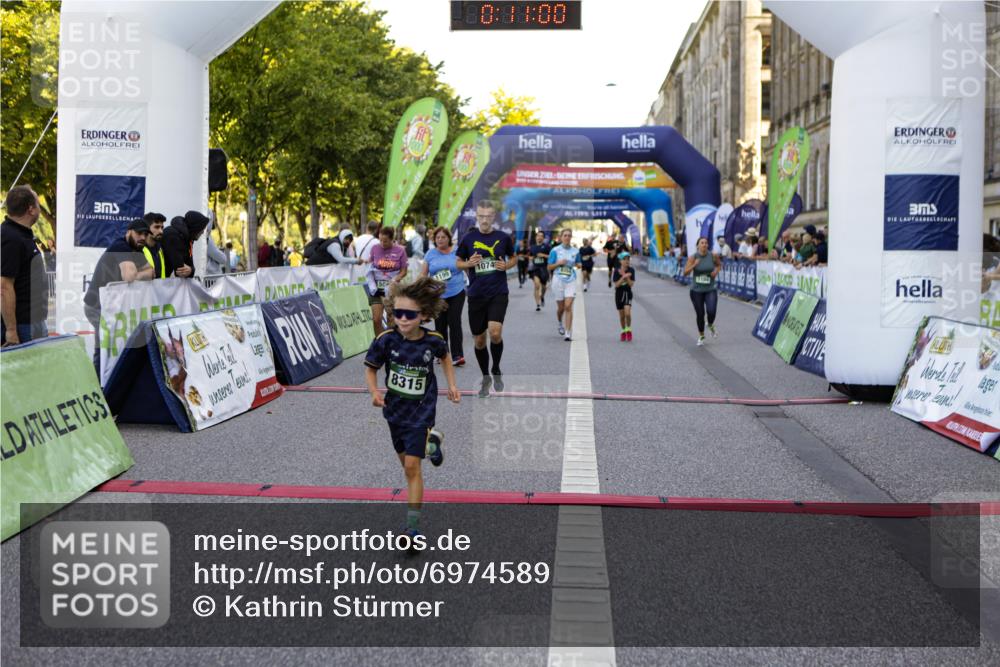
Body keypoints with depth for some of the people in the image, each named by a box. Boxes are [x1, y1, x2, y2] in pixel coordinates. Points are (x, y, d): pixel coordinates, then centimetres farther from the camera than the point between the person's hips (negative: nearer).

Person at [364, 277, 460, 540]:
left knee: (412, 466, -11)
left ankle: (413, 527, -5)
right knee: (406, 461, 22)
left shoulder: (433, 340, -15)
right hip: (395, 409, 3)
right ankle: (431, 440, 56)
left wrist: (451, 385, 3)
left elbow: (445, 356, 9)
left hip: (421, 410, -3)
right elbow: (370, 368, -5)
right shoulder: (386, 339, -18)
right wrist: (374, 392, -22)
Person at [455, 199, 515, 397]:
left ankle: (496, 370, 7)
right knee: (479, 339, 7)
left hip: (498, 293, -1)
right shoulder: (468, 238, 1)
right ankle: (485, 377, 28)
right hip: (476, 295, 2)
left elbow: (514, 258, 15)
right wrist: (469, 263, -11)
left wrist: (506, 265, -7)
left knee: (495, 332, -20)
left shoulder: (503, 237, 1)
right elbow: (458, 262, 11)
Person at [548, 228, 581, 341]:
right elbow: (549, 267, 2)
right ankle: (560, 324, 40)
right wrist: (559, 263, -14)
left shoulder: (575, 251, 6)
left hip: (571, 281, 0)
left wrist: (578, 265, -5)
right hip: (558, 280, 0)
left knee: (568, 306, -12)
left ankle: (568, 333, -11)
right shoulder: (555, 250, 1)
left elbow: (578, 264, 18)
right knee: (561, 307, 8)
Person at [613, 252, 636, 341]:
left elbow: (631, 284, -10)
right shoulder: (617, 271, -8)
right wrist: (623, 277, -25)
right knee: (622, 315, 10)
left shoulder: (631, 270, -6)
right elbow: (616, 284, -14)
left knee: (627, 313, -19)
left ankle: (628, 329, 4)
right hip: (619, 294, 1)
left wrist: (626, 277, -25)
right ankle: (623, 331, 30)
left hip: (628, 293, -1)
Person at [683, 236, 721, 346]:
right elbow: (685, 272, -11)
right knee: (700, 314, 7)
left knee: (711, 311, -18)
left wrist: (716, 270, -5)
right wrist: (694, 265, -26)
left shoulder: (713, 256, -4)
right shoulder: (693, 257, -8)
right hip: (696, 290, 0)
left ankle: (711, 326, 19)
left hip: (710, 290, 0)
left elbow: (719, 264, 16)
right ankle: (701, 336, 31)